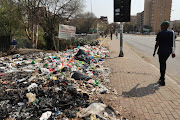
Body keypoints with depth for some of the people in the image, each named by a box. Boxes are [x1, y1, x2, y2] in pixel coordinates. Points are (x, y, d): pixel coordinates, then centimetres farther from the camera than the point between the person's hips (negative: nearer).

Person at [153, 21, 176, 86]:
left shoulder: (160, 33, -9)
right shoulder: (171, 32, 6)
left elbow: (157, 44, -8)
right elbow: (173, 43, 5)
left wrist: (154, 52, 2)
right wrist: (173, 52, 10)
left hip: (162, 51, -5)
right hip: (168, 51, 6)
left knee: (162, 65, 3)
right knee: (163, 63, 23)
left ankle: (162, 81, 10)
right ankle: (162, 77, 29)